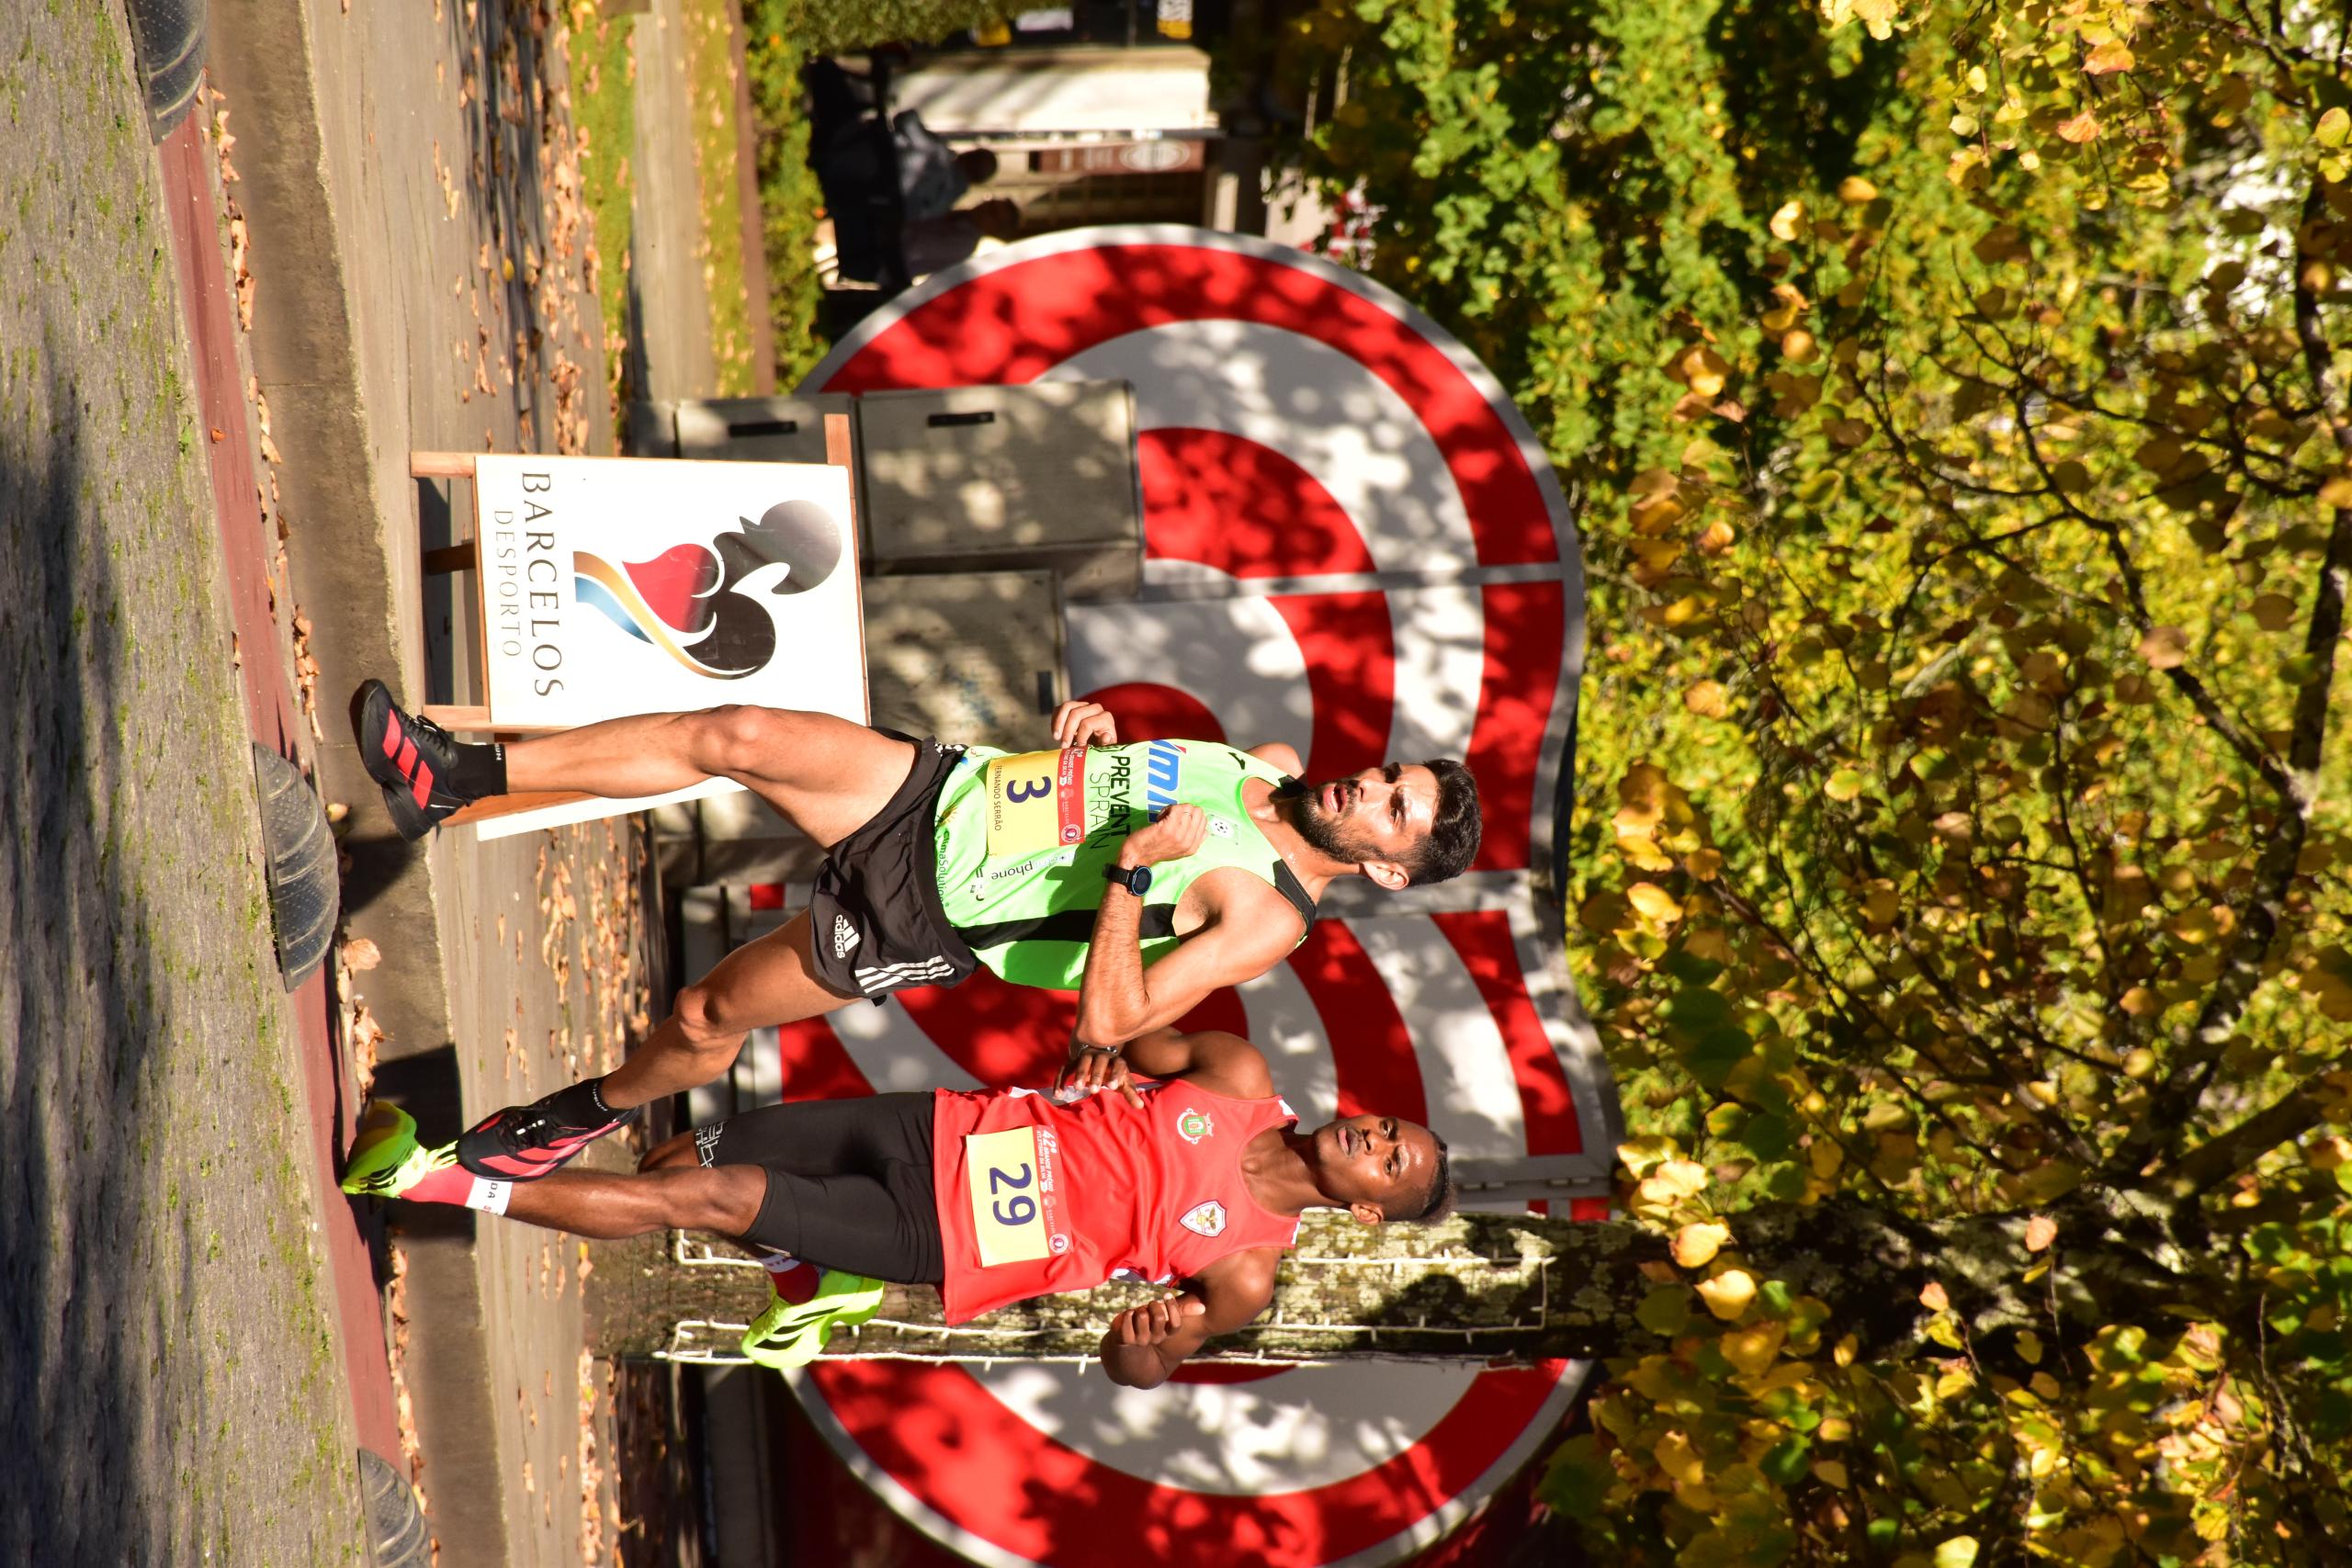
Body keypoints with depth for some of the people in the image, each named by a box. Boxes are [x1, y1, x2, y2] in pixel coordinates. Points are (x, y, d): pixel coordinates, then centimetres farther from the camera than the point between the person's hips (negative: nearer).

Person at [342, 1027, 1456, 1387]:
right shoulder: (1240, 1080, 0)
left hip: (943, 1241, -4)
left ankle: (446, 1185, -11)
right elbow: (1137, 1033, 13)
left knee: (712, 1199, -14)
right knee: (695, 1153, -2)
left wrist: (1151, 1348, -26)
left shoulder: (1245, 1271, -9)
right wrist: (1099, 1057, -9)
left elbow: (1134, 1363, -3)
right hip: (939, 1130, 4)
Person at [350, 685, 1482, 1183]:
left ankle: (592, 1112, 30)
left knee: (705, 1018, -3)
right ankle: (458, 778, -7)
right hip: (943, 791, 6)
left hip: (927, 919, -6)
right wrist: (1091, 728, 0)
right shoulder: (1276, 769, 5)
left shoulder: (1265, 917, -18)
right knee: (733, 735, -13)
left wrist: (1133, 869, -33)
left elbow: (1106, 1023, -26)